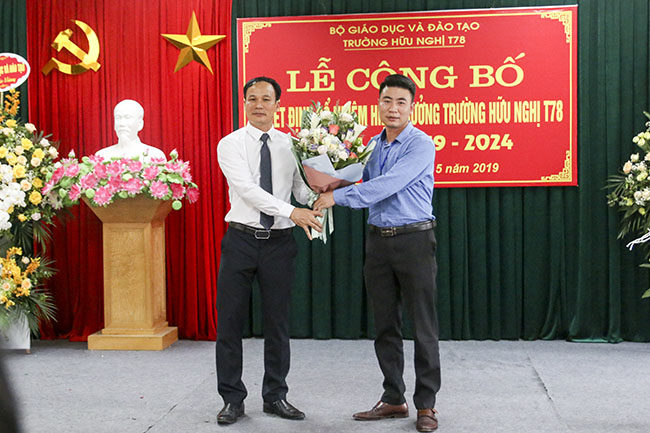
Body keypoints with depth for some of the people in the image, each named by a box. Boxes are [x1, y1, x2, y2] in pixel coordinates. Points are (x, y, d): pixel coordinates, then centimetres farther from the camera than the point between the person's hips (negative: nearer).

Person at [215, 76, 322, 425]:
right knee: (230, 321, 3)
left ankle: (275, 397, 23)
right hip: (241, 239, -2)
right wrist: (291, 212, -24)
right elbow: (247, 189, -16)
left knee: (277, 322, 10)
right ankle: (232, 399, 17)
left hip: (279, 242, 2)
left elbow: (301, 188, -1)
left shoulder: (290, 145, 7)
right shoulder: (231, 145, -3)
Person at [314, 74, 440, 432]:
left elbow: (386, 186, -20)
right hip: (378, 239, 7)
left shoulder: (420, 145, -10)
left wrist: (339, 196, -18)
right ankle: (393, 400, 21)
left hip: (413, 239, -6)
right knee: (385, 324, 10)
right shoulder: (373, 146, 12)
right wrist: (328, 188, 1)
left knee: (423, 325, 0)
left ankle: (426, 404, 9)